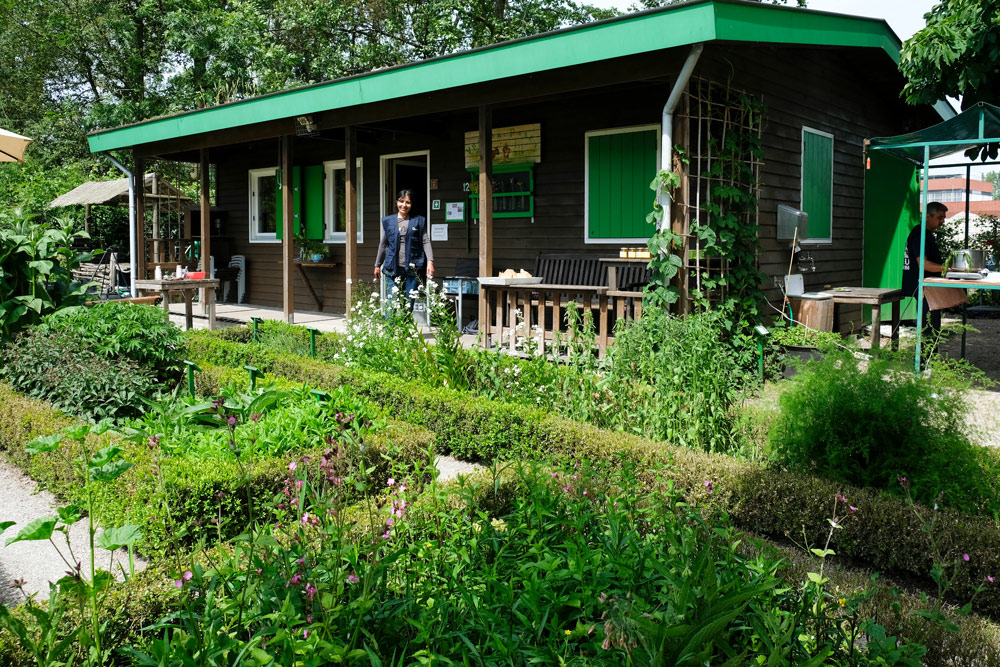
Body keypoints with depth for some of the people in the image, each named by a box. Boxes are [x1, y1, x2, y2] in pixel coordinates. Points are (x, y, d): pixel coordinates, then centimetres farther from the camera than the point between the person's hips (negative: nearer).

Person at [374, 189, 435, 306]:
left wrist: (430, 261, -11)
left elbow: (426, 242, 2)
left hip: (412, 269, -1)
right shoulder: (387, 221, 10)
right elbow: (383, 244, 17)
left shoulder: (419, 221, 6)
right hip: (393, 268, 1)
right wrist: (377, 265, 20)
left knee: (409, 303, 2)